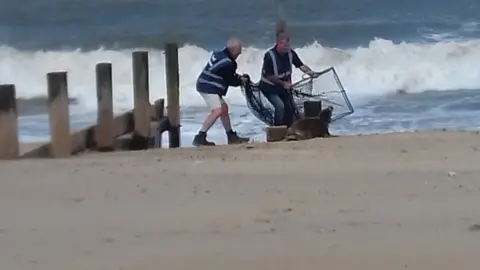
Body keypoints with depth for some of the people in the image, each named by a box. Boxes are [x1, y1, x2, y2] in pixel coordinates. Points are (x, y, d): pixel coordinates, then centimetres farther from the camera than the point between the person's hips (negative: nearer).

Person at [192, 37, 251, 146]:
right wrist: (241, 81, 10)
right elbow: (230, 81, -8)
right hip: (208, 87, -11)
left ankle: (231, 136, 30)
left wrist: (238, 77, 8)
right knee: (217, 110, -21)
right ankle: (200, 137, -24)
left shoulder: (219, 54, 8)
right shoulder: (227, 63, -20)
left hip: (205, 84, 11)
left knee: (224, 108, 19)